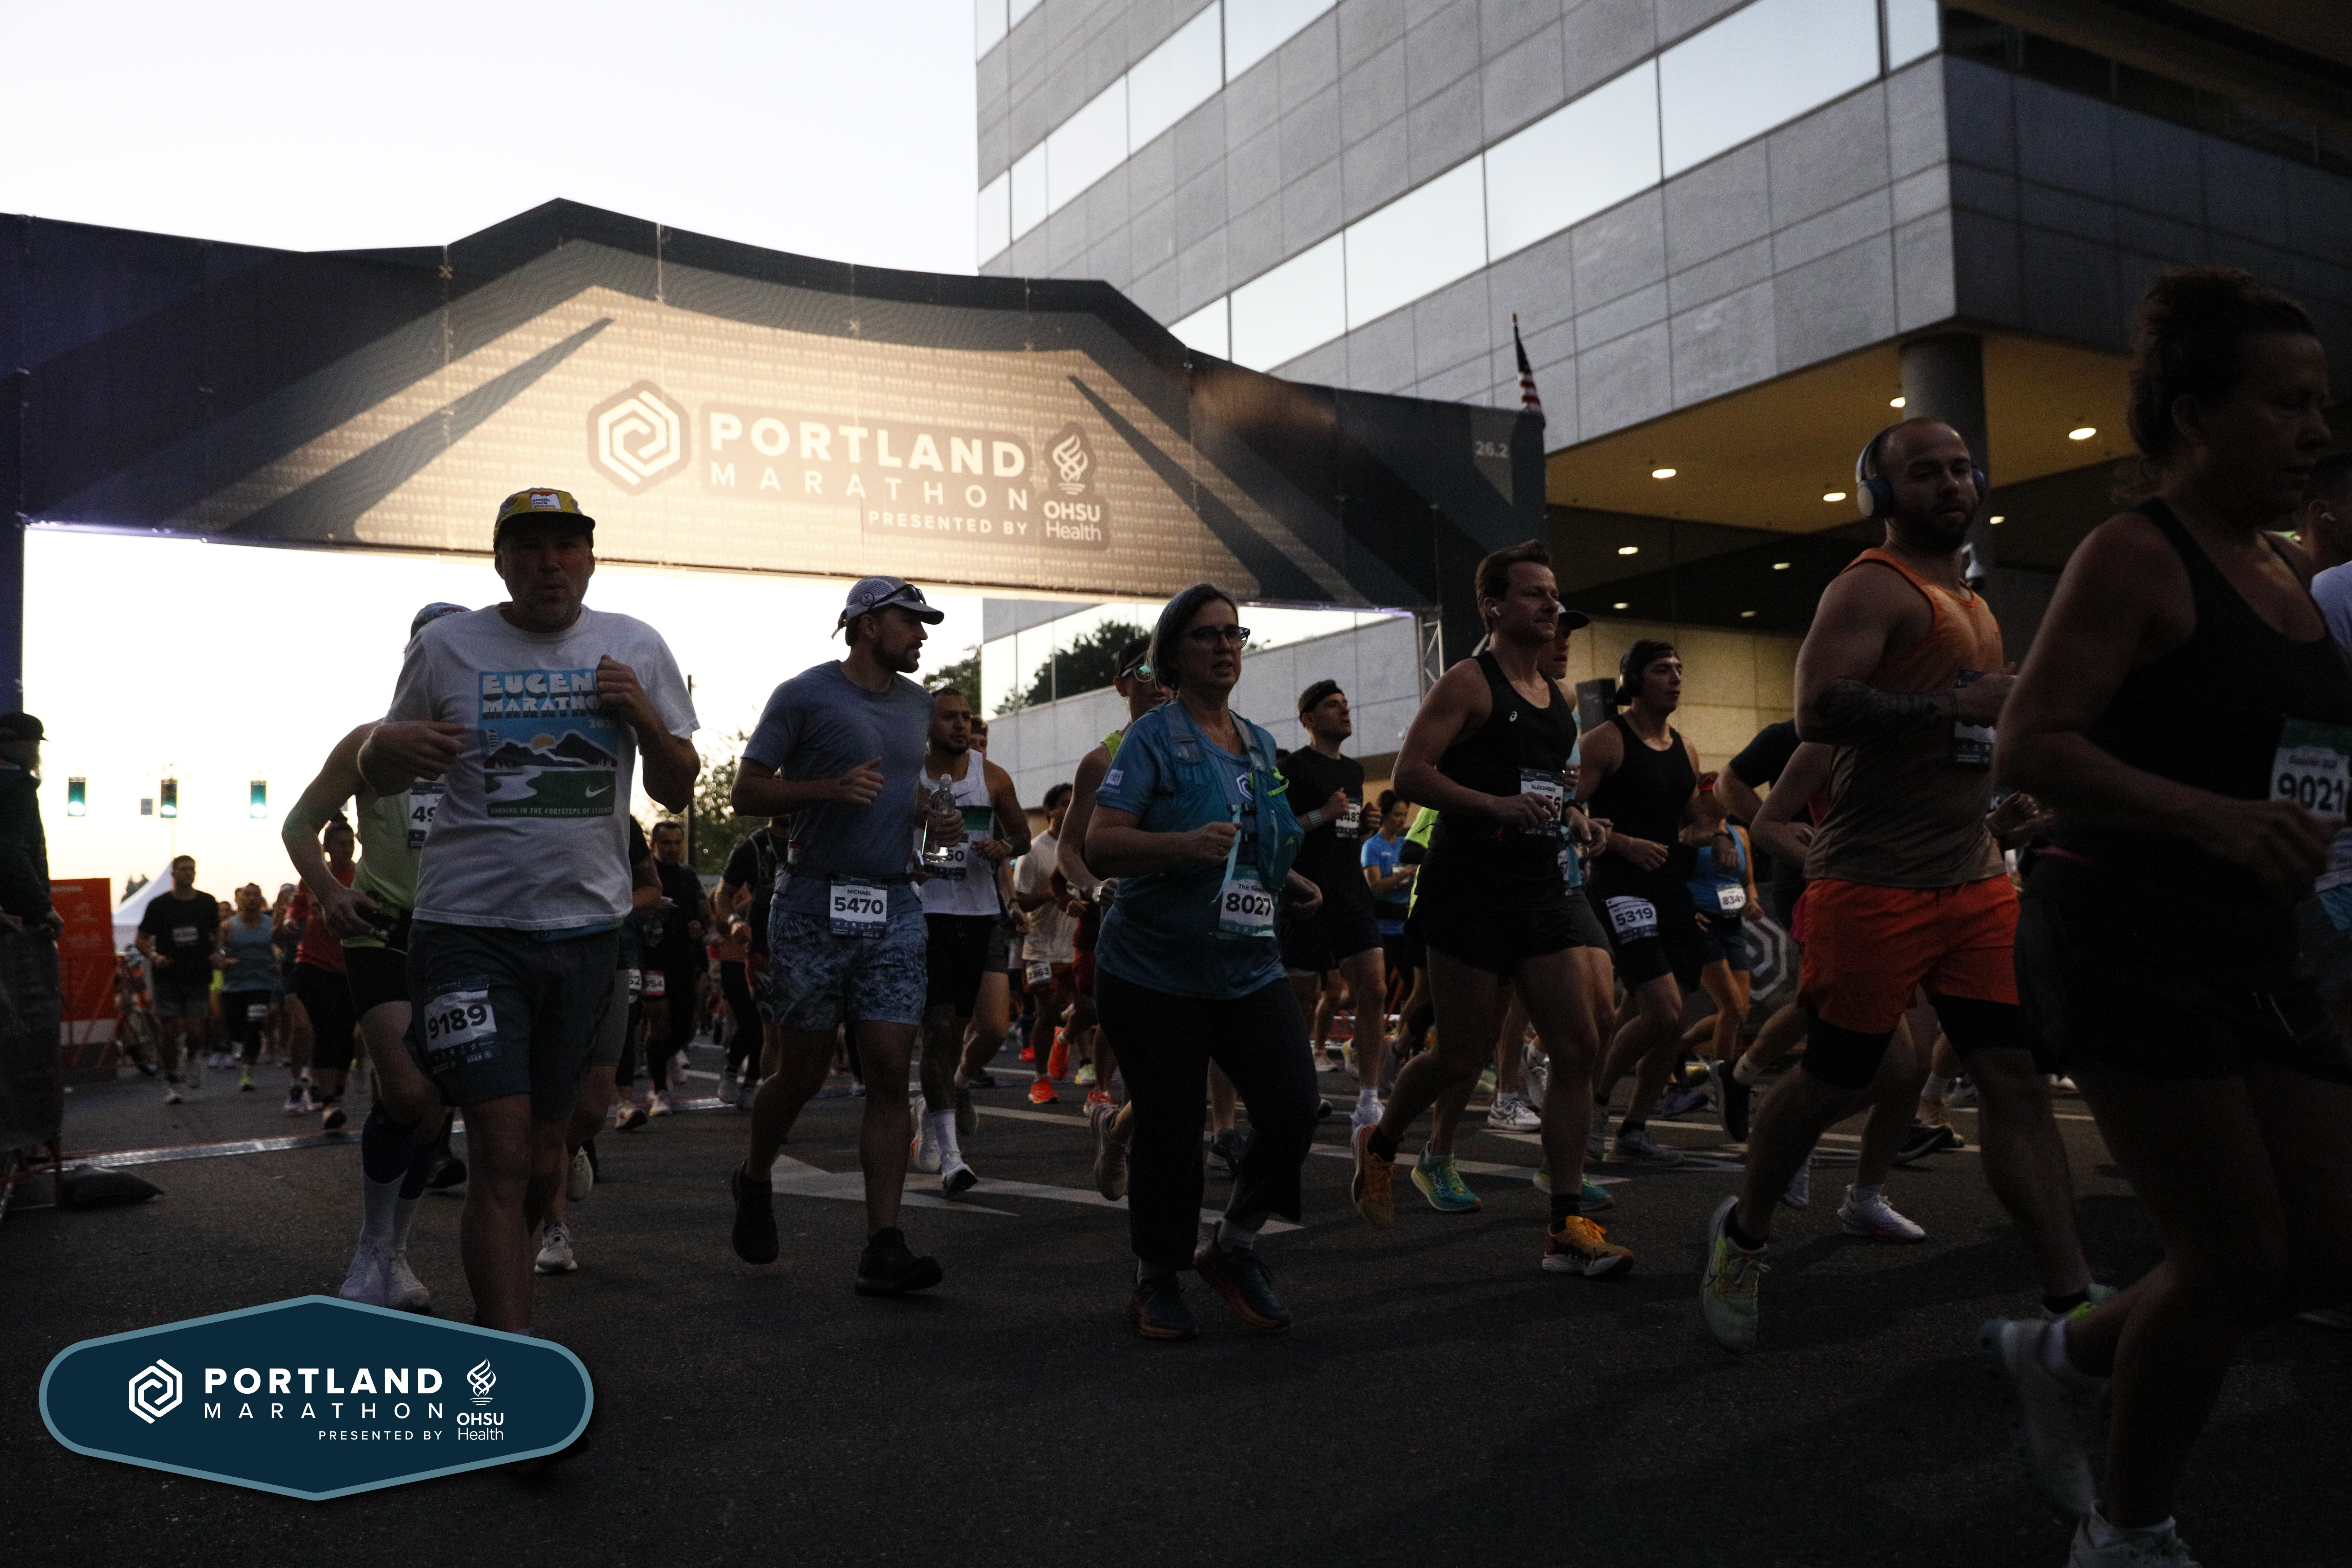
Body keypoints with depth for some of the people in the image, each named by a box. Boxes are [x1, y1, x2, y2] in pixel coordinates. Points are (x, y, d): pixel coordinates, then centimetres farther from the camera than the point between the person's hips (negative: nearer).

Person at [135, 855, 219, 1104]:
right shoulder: (159, 904, 1)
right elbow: (142, 940, 4)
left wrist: (217, 955, 0)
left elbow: (217, 935, 19)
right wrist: (154, 956, -15)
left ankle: (192, 1060, 27)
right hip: (167, 978, -1)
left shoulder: (208, 903, 7)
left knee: (195, 1031, -7)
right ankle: (171, 1081, 13)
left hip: (198, 977, 1)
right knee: (172, 1031, -3)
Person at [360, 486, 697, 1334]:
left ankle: (496, 1296, 37)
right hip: (470, 925, -3)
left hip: (587, 925, 3)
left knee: (546, 1147, 12)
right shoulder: (446, 646, 2)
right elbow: (378, 776, 10)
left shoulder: (635, 649, 7)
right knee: (502, 1151, -11)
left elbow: (676, 793, 9)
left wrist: (645, 718, -11)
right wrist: (392, 747, -14)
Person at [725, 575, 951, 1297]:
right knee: (802, 1073, 6)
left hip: (896, 910, 4)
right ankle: (754, 1181, 35)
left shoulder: (917, 704, 14)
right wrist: (830, 789, -19)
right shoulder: (805, 695, -4)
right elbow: (746, 791, -4)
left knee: (890, 1074, -4)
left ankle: (883, 1246, -3)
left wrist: (932, 816, 7)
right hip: (816, 905, -4)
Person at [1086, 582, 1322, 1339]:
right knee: (1169, 1130, 0)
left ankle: (1233, 1246, 17)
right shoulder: (1152, 738, -6)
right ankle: (1157, 1282, 22)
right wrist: (1185, 844, -31)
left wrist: (1292, 882, 9)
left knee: (1294, 1108, -7)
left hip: (1250, 967, 5)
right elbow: (1100, 846, -16)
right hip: (1156, 972, -5)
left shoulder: (1260, 744, 13)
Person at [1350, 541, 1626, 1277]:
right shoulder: (1468, 683, -6)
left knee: (1576, 1048, -2)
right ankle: (1380, 1145, 29)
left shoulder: (1559, 696, 18)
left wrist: (1570, 815, 11)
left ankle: (1567, 1229, 3)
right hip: (1471, 887, -7)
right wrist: (1498, 806, -25)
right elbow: (1409, 773, -15)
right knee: (1463, 1056, -1)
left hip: (1540, 887, 7)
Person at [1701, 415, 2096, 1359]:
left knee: (2019, 1079, 1)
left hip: (1977, 882, 8)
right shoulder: (1874, 587, -8)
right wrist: (1958, 704, -24)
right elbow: (1818, 711, -24)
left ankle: (2071, 1303, 5)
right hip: (1876, 884, -8)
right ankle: (1743, 1234, 26)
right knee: (1837, 1082, 2)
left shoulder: (1973, 607, 20)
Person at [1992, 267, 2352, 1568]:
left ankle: (2064, 1358, 29)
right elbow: (2028, 748, -19)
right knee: (2237, 1256, -5)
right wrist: (2213, 817, -29)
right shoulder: (2133, 556, -10)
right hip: (2126, 940, -8)